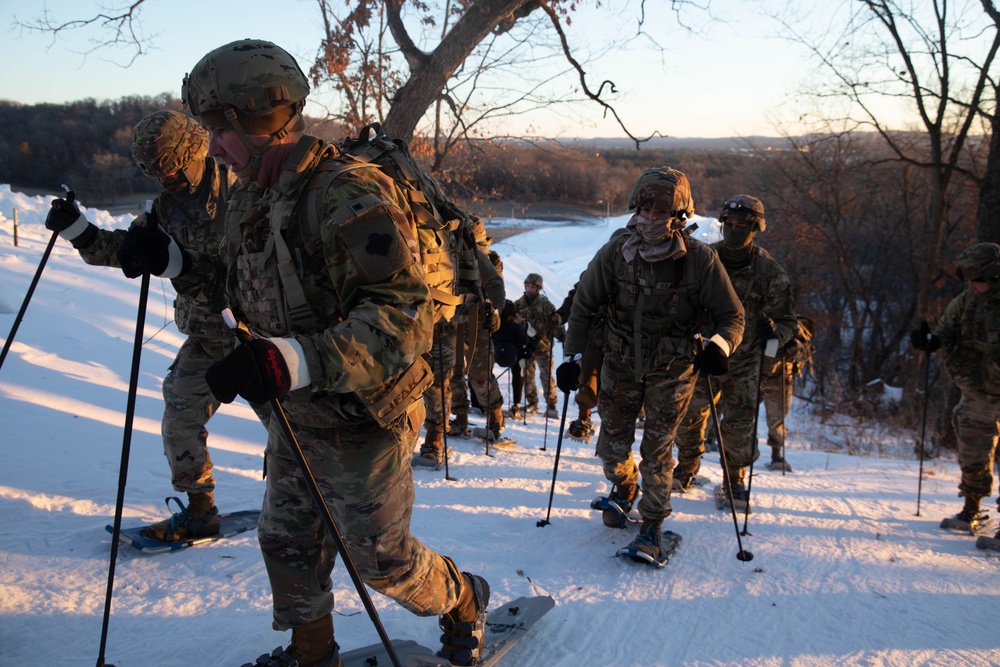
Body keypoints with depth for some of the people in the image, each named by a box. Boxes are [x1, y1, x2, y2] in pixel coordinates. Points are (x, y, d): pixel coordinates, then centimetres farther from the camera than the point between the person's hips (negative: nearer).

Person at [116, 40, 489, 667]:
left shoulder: (352, 195, -27)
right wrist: (177, 260, 4)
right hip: (295, 416, 8)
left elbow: (405, 317, -35)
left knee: (381, 560, 8)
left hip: (364, 421, -8)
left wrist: (294, 361, -46)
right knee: (287, 541, 20)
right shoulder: (252, 199, 2)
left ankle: (464, 600, 39)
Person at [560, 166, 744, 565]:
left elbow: (732, 315, -6)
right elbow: (584, 306, 1)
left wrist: (719, 346, -26)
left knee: (657, 449, -6)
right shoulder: (614, 254, -11)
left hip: (672, 368, -2)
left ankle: (652, 526, 11)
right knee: (612, 445, 10)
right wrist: (573, 357, -3)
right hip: (620, 363, 2)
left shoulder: (700, 260, -15)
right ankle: (623, 488, 43)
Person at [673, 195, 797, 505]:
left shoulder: (770, 271, -9)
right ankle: (687, 466, 32)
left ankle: (735, 481, 22)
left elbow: (788, 321, -6)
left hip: (746, 361, -1)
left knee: (739, 426, -2)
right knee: (689, 415, 5)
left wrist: (774, 331, -27)